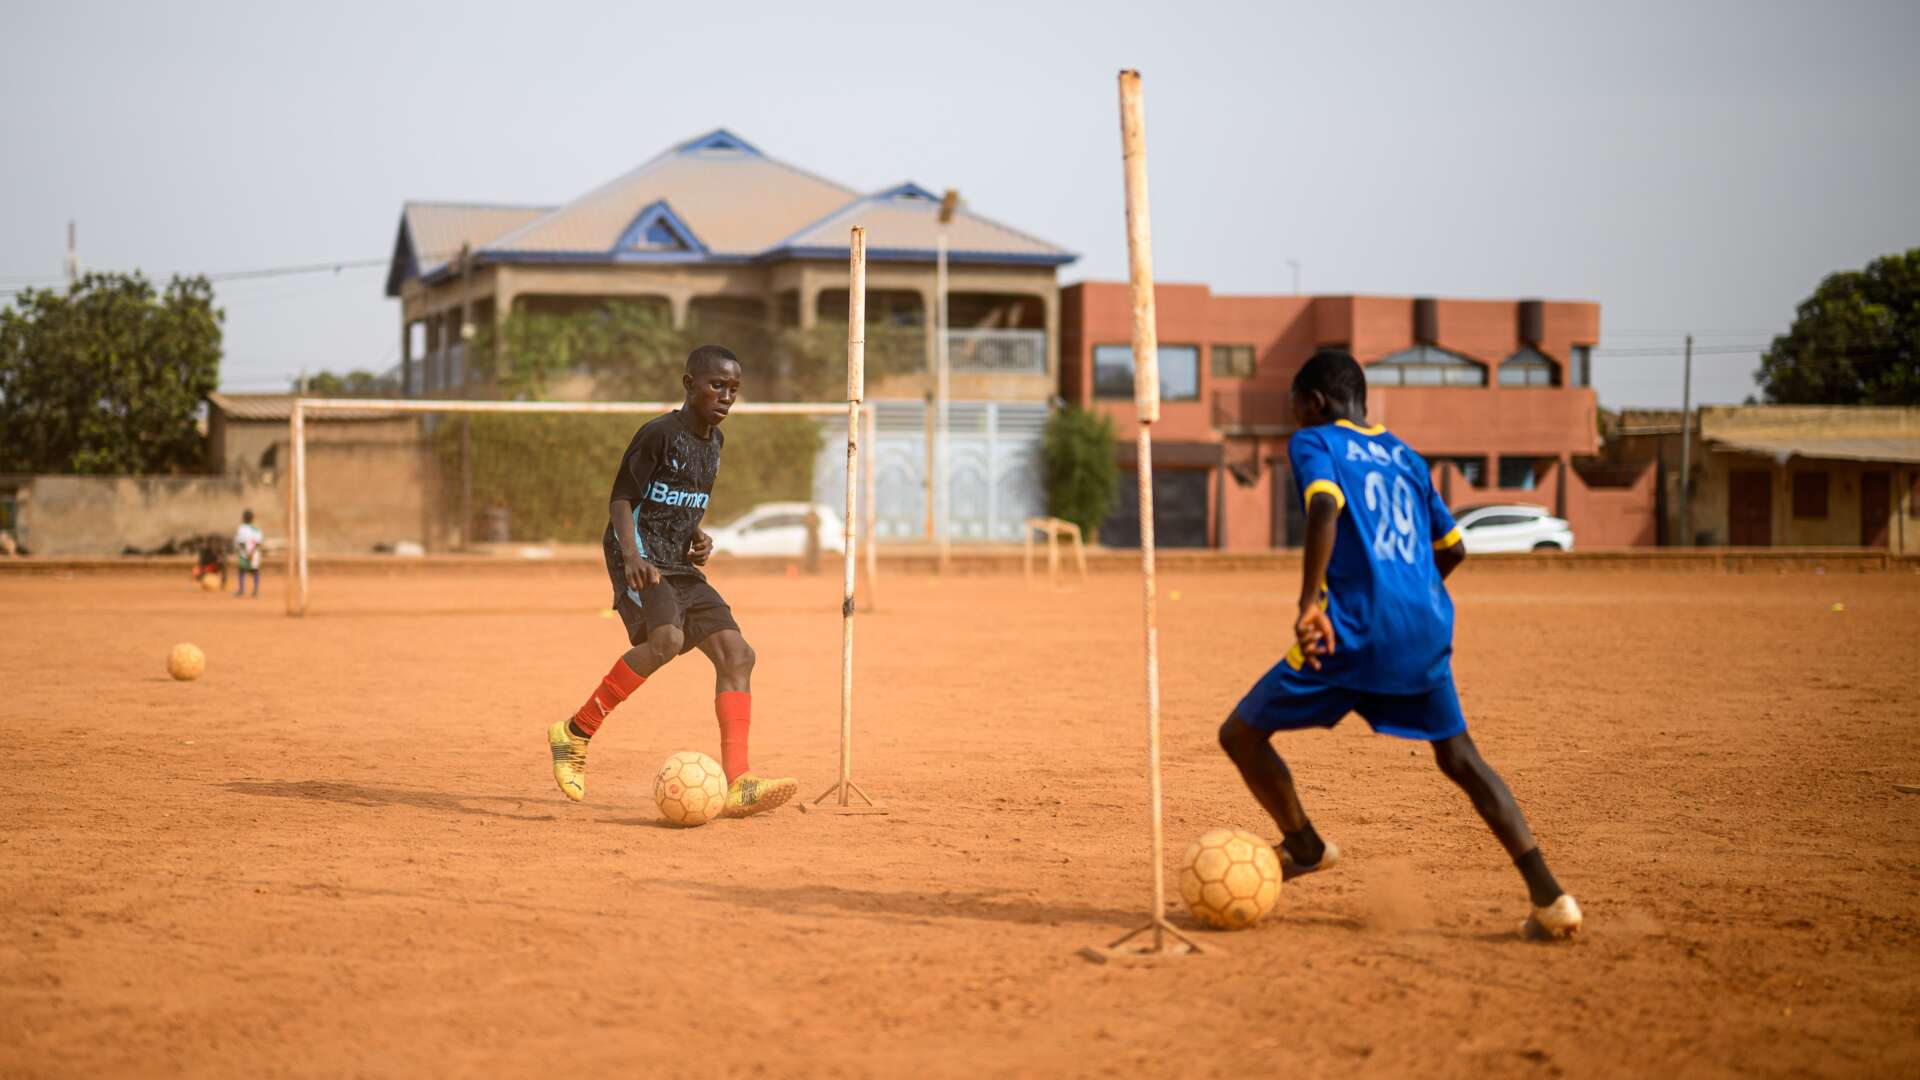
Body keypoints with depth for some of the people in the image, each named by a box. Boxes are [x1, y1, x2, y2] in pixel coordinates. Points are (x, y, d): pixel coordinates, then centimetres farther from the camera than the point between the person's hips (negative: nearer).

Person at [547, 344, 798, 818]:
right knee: (666, 638, -32)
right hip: (639, 558, -8)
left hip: (679, 567, 8)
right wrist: (632, 555, -27)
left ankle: (737, 784, -9)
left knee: (736, 653, -5)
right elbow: (621, 498, -12)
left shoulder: (714, 441, 14)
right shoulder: (660, 434, -11)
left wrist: (699, 537, 7)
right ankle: (575, 733, -17)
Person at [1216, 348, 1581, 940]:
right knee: (1461, 759, 14)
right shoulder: (1405, 456, 22)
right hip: (1428, 631, 6)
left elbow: (1325, 508, -17)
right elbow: (1452, 548, 26)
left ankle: (1306, 848, 24)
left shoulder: (1314, 443, 5)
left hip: (1353, 632, -6)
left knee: (1241, 735, 11)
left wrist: (1310, 602, -22)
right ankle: (1549, 896, 0)